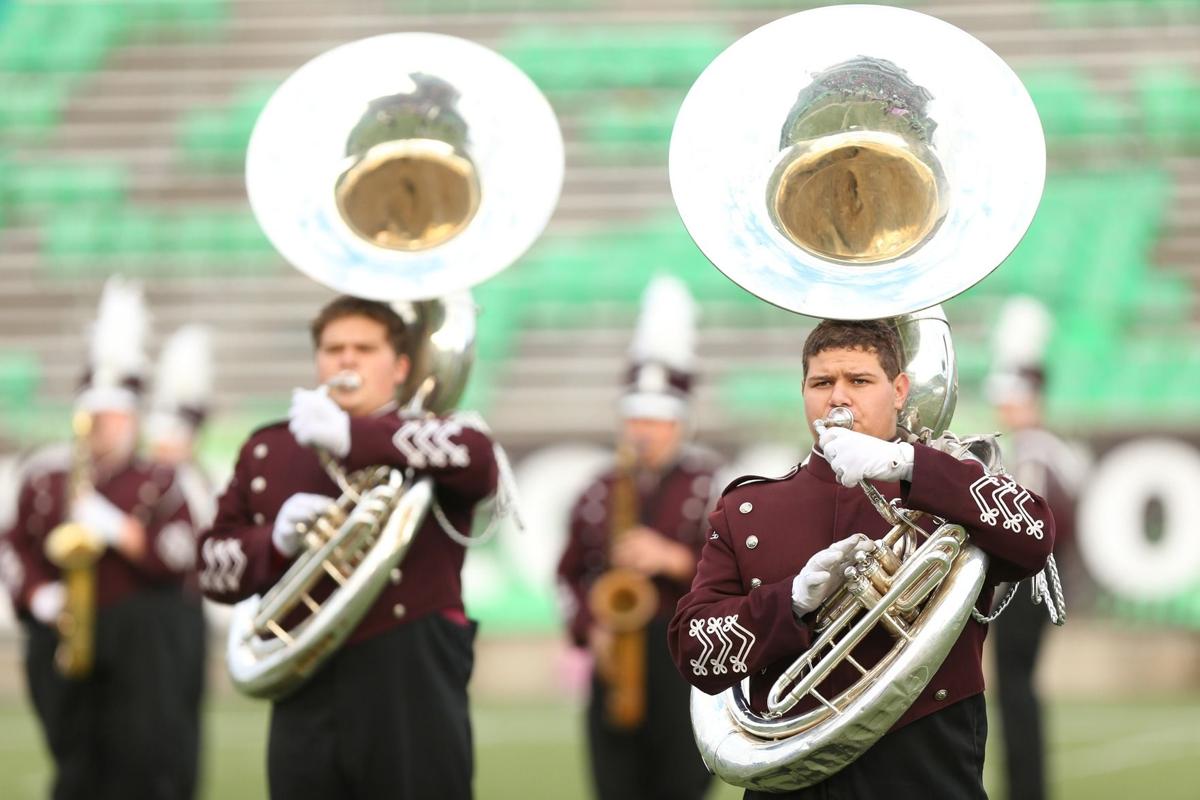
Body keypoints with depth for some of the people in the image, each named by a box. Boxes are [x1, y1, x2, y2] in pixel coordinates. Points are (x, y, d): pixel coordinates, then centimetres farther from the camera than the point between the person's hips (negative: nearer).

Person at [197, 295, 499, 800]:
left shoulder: (430, 442, 6)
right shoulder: (267, 451, 15)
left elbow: (478, 456, -19)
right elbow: (213, 565, 13)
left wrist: (353, 437, -25)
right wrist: (276, 541, -9)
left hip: (412, 690, -3)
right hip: (307, 697, 3)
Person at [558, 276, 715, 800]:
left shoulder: (712, 487, 1)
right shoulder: (599, 496, 13)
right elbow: (573, 574, 16)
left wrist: (674, 559, -17)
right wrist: (589, 628, -1)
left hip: (687, 661, -3)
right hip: (614, 663, 3)